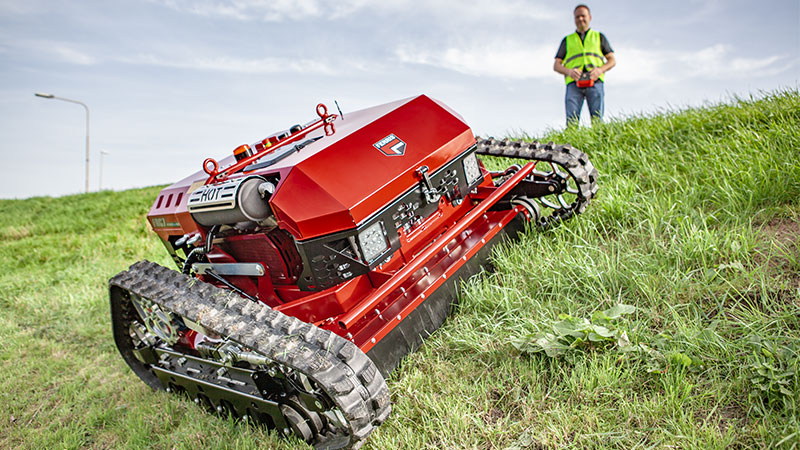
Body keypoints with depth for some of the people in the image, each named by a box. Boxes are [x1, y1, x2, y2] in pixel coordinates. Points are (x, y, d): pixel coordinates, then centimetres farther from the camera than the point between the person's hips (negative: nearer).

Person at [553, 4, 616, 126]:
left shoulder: (599, 37, 25)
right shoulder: (567, 40, 25)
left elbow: (612, 60, 18)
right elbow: (556, 66, 16)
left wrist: (600, 70, -5)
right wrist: (569, 71, -7)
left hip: (594, 82, 0)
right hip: (574, 83, 0)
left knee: (597, 120, -14)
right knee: (571, 121, -18)